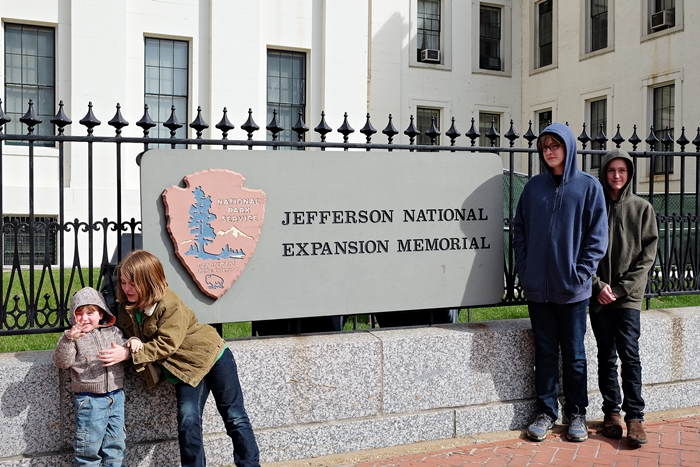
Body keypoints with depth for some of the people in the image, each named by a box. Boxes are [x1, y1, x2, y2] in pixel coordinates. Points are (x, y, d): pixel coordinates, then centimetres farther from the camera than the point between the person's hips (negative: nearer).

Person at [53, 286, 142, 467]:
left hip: (116, 396, 4)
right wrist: (68, 339, -25)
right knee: (89, 444, 3)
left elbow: (124, 350, 15)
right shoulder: (74, 337, -3)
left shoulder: (113, 331, 8)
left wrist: (133, 342, -6)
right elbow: (62, 362, -11)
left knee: (116, 441, 14)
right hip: (89, 399, -4)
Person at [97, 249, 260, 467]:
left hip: (212, 356, -5)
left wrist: (128, 354, -34)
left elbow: (166, 345, -28)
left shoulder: (171, 305, -26)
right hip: (186, 369, 5)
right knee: (187, 421, -9)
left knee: (234, 417, 2)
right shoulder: (127, 308, -5)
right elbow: (126, 336, 5)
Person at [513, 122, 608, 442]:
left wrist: (581, 273, -10)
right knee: (544, 352, 10)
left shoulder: (588, 186, -1)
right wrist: (524, 270, 1)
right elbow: (519, 229, 10)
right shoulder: (533, 187, 7)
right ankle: (546, 412, 21)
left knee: (574, 354, 9)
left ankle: (576, 413, 23)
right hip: (537, 287, 2)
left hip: (572, 289, -2)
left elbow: (598, 235, -3)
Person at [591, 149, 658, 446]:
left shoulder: (642, 209, 5)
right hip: (598, 295, 1)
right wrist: (598, 285, -8)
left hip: (629, 294, -1)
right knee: (606, 355, 6)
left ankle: (635, 416, 1)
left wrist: (621, 288, -7)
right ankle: (611, 413, 15)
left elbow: (648, 254, 1)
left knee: (629, 354, -6)